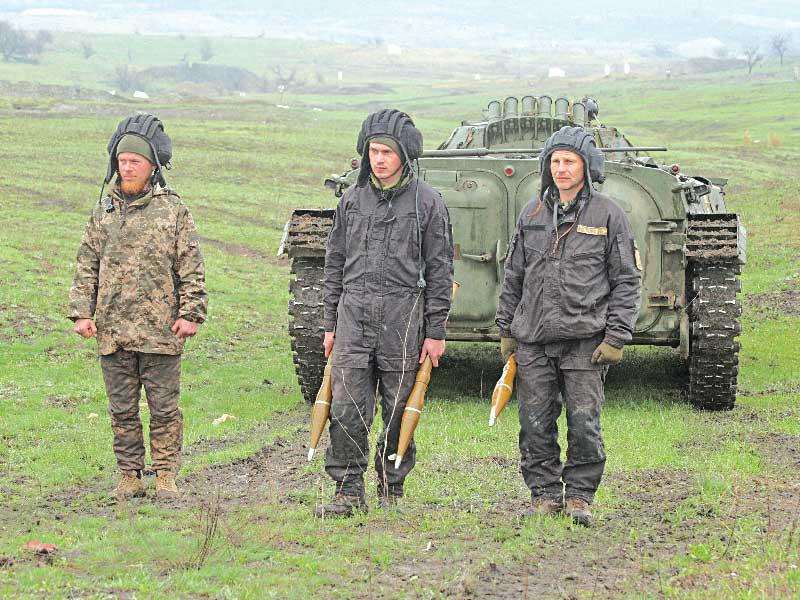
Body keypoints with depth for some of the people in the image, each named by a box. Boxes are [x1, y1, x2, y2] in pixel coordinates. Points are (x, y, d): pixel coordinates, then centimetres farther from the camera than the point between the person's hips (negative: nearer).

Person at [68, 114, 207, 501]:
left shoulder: (173, 210, 1)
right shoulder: (103, 212, 10)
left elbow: (191, 268, 0)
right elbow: (87, 267, 12)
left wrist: (190, 313, -7)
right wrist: (82, 312, 3)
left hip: (160, 330, -3)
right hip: (112, 330, 3)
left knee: (163, 406, 2)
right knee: (122, 409, 8)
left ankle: (166, 475, 11)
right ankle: (129, 476, 16)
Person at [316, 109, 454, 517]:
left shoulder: (426, 202, 0)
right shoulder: (352, 199, 11)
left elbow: (440, 270, 0)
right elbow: (335, 263, 16)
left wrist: (435, 331, -4)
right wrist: (330, 324, 12)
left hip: (403, 318, -2)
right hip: (354, 314, 3)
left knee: (399, 409, 4)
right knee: (347, 409, -5)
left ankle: (391, 490, 16)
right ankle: (348, 491, 1)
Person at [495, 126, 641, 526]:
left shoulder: (608, 215, 1)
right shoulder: (532, 214, 12)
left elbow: (626, 281, 0)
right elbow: (513, 277, 18)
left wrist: (617, 338, -7)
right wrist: (506, 330, 14)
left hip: (584, 339, -3)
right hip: (533, 340, 3)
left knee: (584, 422, -3)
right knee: (535, 425, 3)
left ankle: (580, 496, 10)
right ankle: (545, 494, 15)